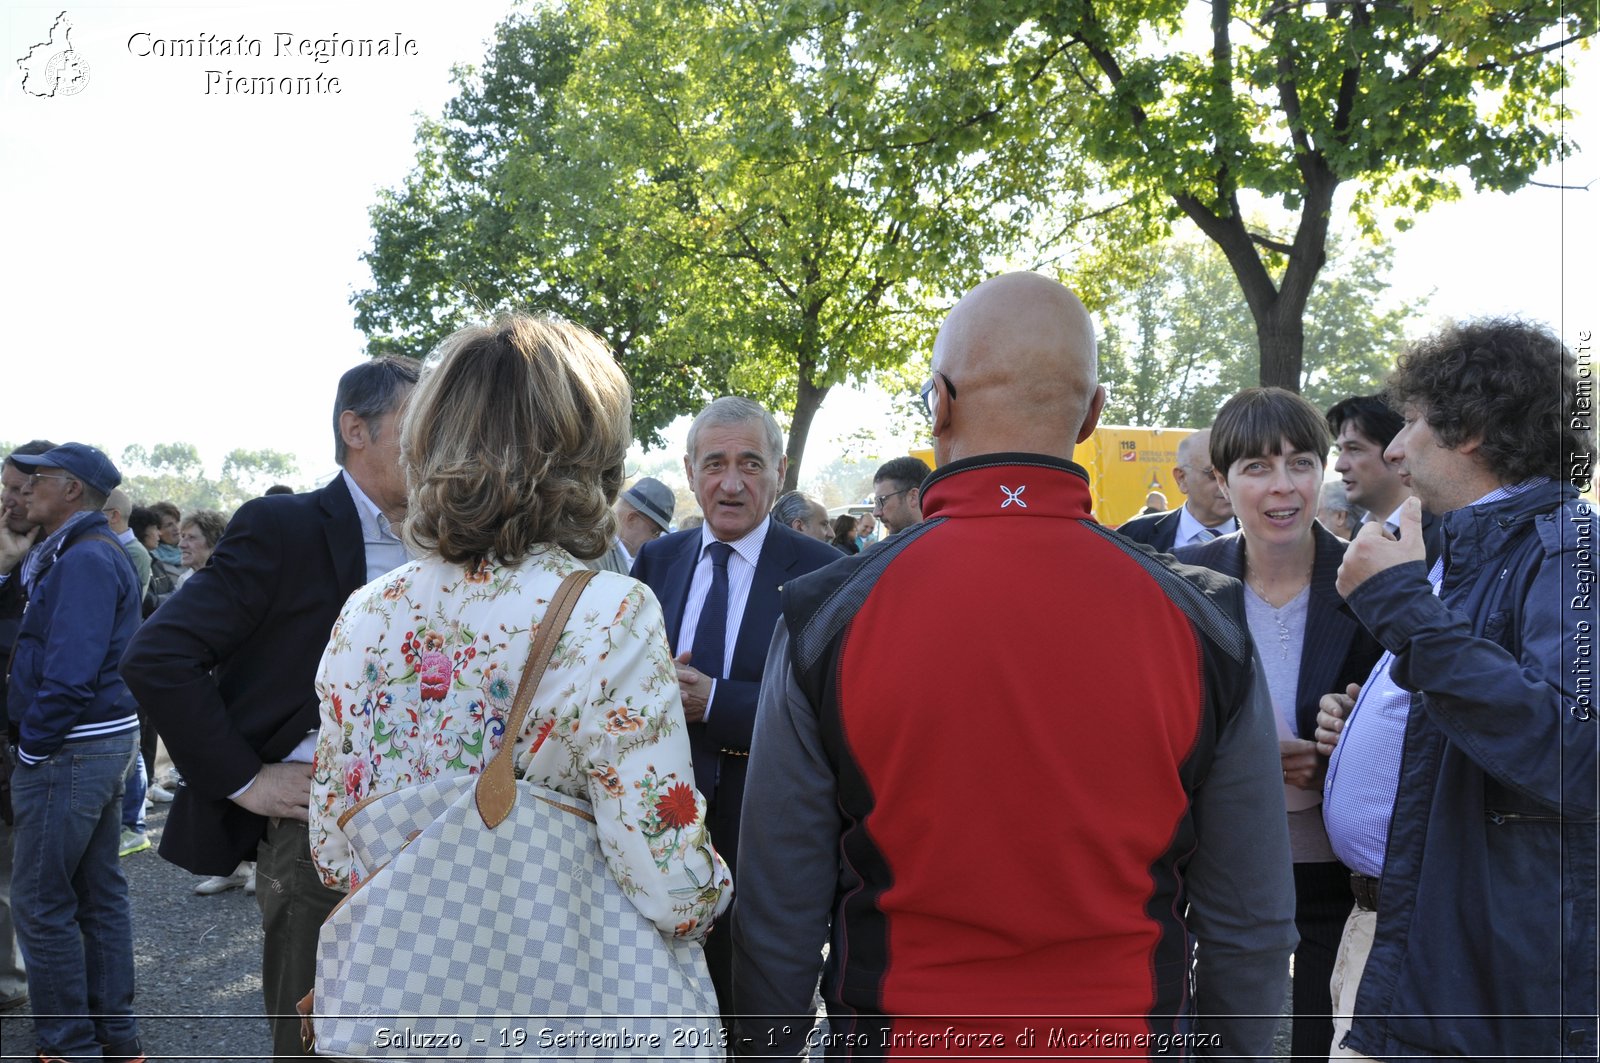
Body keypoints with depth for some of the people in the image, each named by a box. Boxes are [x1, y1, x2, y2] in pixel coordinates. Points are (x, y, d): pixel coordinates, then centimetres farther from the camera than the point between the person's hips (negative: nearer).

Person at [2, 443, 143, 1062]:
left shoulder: (84, 559, -17)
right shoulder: (93, 553, 15)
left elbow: (69, 672, -23)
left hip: (70, 749, -10)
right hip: (107, 740, 10)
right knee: (100, 895, 15)